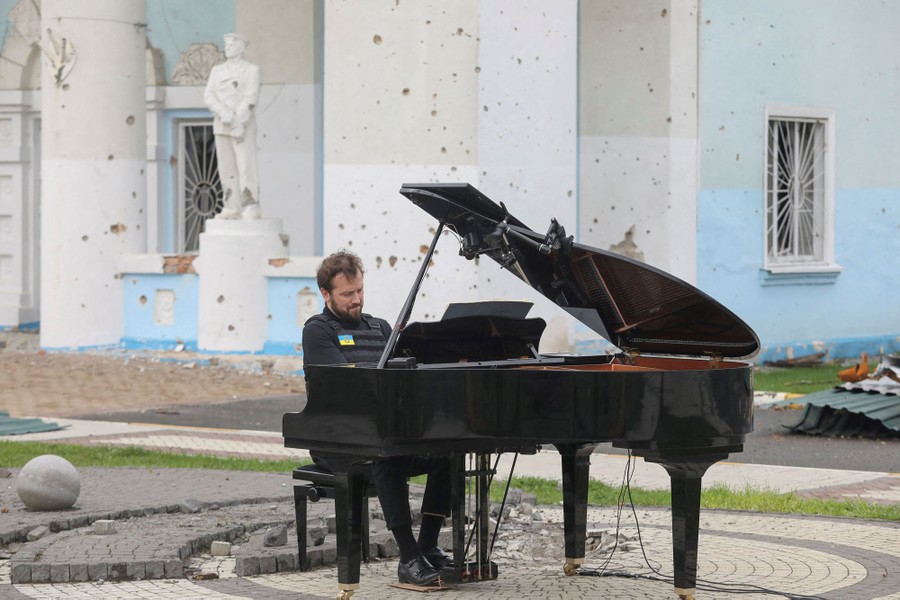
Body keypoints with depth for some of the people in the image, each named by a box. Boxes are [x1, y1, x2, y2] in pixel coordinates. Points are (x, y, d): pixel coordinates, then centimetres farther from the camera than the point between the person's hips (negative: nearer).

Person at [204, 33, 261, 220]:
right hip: (221, 126, 5)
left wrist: (237, 123, -23)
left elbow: (250, 99, -13)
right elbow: (209, 97, -2)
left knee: (246, 167, -9)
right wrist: (225, 114, -20)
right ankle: (232, 208, 5)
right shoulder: (217, 71, 11)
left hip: (244, 126, -5)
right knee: (227, 168, 2)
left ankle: (251, 209, -8)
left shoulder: (251, 70, -2)